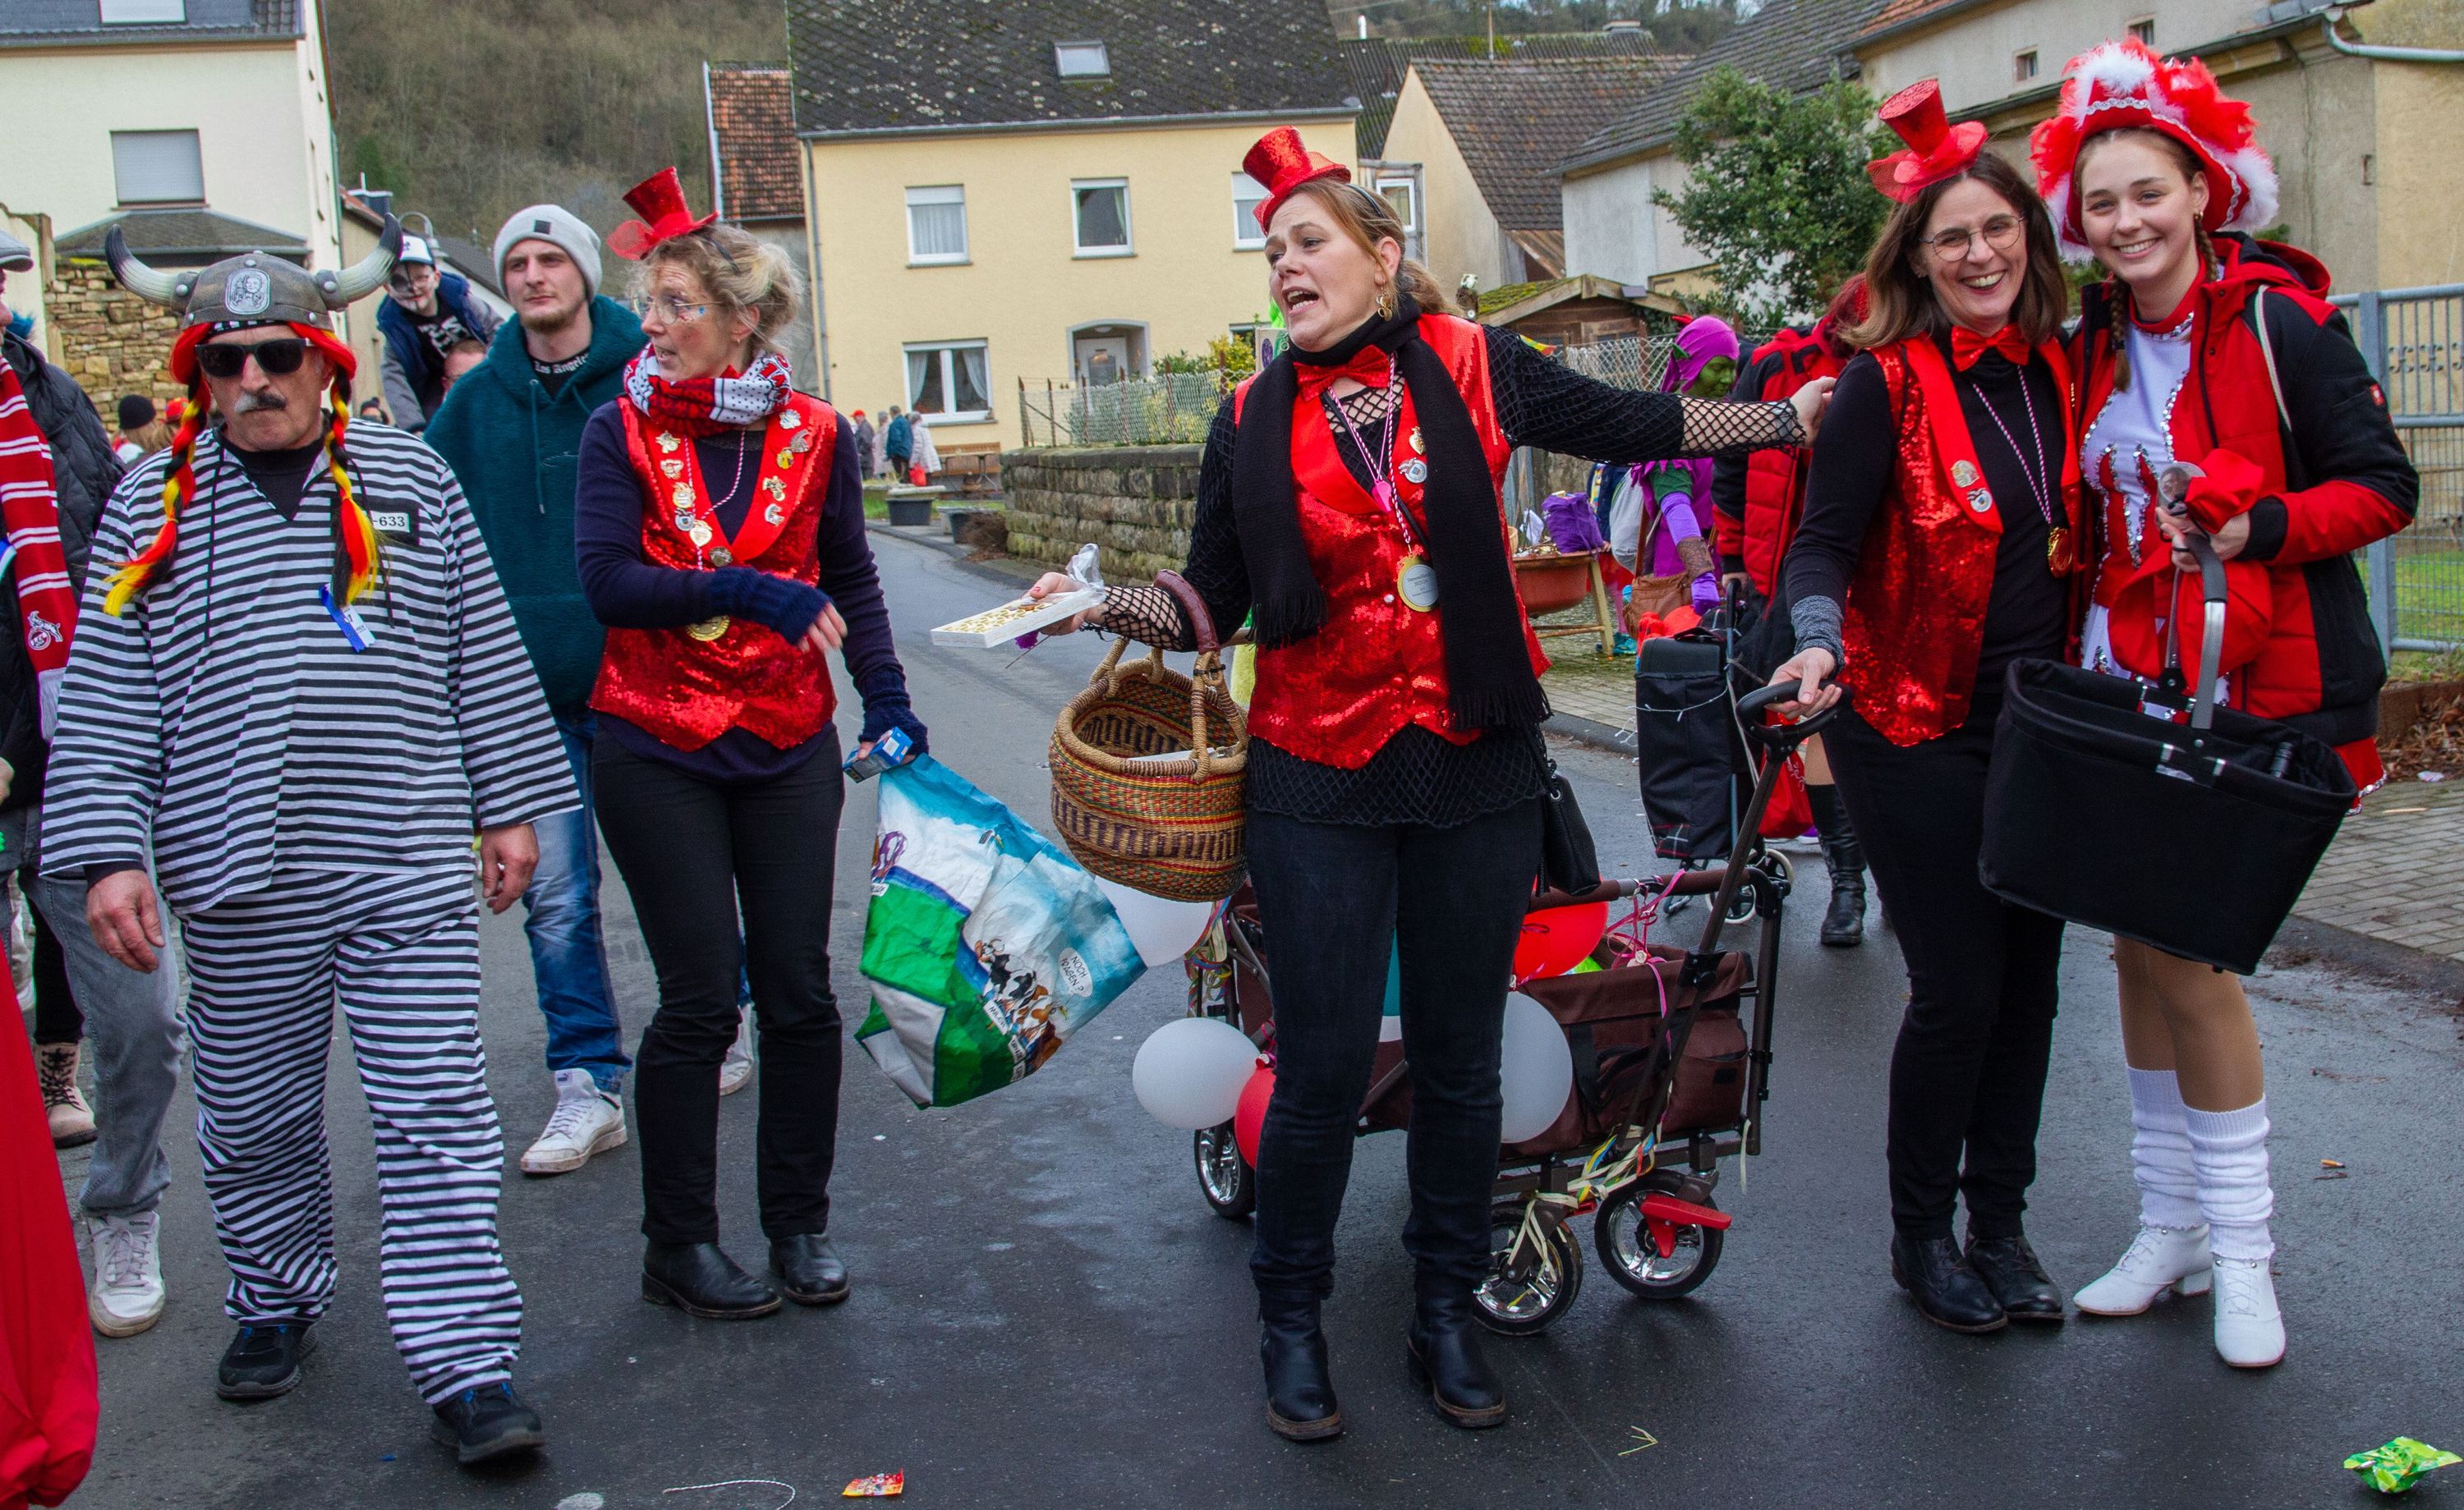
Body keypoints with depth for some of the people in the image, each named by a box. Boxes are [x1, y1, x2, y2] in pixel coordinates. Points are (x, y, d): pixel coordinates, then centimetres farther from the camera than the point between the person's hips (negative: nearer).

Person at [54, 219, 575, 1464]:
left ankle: (465, 1364, 2)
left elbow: (484, 656, 10)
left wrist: (508, 805, 8)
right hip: (238, 874, 1)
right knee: (254, 1115, 14)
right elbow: (104, 698, 4)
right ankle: (275, 1303, 38)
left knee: (435, 1109, -3)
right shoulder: (153, 507, 6)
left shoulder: (410, 483, 7)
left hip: (409, 861, -1)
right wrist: (108, 853, -4)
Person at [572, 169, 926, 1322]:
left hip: (789, 750, 2)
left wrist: (888, 705, 0)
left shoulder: (814, 437, 3)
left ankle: (799, 1223, 23)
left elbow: (850, 581, 10)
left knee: (799, 990, 6)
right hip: (657, 752, -2)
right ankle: (679, 1247, 16)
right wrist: (747, 590, -21)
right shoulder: (621, 432, -2)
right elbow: (605, 580, -12)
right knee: (701, 998, 0)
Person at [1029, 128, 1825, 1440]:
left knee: (1460, 1059, 11)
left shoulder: (1469, 365, 1)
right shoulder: (1254, 422, 3)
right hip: (1319, 781, 0)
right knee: (1323, 1069, 0)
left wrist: (1790, 416, 17)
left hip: (1476, 771, 1)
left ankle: (1446, 1312, 29)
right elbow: (1211, 603, 4)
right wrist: (1101, 604, -12)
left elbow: (1629, 425, 12)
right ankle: (1291, 1320, 22)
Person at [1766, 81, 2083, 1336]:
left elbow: (2068, 545, 16)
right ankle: (1919, 1236, 17)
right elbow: (1822, 542, -14)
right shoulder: (1887, 384, -10)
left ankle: (2000, 1224, 25)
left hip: (2035, 727, 6)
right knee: (1958, 990, -2)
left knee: (2029, 978, 10)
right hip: (1918, 729, -6)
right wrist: (1819, 642, -32)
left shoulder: (2052, 371, 7)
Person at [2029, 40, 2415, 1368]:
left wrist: (2258, 527, -22)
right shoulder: (2094, 349, 10)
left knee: (2182, 947, -7)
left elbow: (2383, 487, -7)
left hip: (2252, 686, -6)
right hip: (2127, 684, 6)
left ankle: (2239, 1251, 11)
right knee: (2144, 945, 9)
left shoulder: (2278, 321, -7)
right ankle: (2172, 1226, 23)